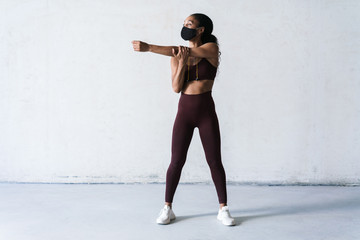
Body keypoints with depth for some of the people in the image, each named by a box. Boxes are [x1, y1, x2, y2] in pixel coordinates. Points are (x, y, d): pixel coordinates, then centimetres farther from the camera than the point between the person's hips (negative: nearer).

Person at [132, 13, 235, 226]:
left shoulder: (211, 49, -4)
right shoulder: (177, 57, 5)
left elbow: (181, 51, -18)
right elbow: (176, 87, -5)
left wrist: (148, 47, -23)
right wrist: (182, 63, -21)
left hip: (206, 112, -2)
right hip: (184, 111, 2)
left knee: (215, 161, 0)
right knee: (176, 161, 0)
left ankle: (224, 209, 12)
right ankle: (168, 209, 12)